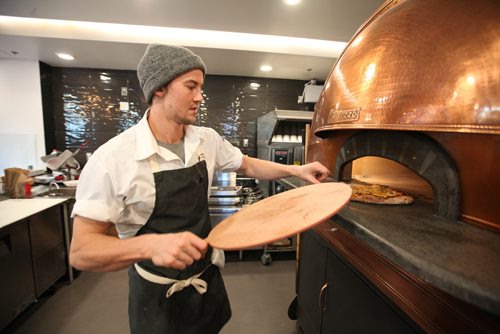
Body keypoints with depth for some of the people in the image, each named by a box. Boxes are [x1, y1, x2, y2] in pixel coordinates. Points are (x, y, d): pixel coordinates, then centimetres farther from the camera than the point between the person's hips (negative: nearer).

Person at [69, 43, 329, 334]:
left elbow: (247, 165, 6)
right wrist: (151, 245, -40)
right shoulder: (112, 158, -24)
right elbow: (81, 251, -21)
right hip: (158, 293, -4)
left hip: (208, 275, 5)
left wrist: (295, 170, -6)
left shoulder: (208, 139, -8)